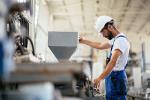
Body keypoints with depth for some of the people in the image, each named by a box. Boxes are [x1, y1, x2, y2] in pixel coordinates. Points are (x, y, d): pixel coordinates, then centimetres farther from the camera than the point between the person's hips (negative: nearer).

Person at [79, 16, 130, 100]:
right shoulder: (116, 39, 16)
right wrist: (84, 41, 35)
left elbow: (113, 62, -28)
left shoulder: (121, 40, -18)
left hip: (116, 77, -10)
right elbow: (100, 46, 33)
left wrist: (100, 78, -33)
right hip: (112, 76, 10)